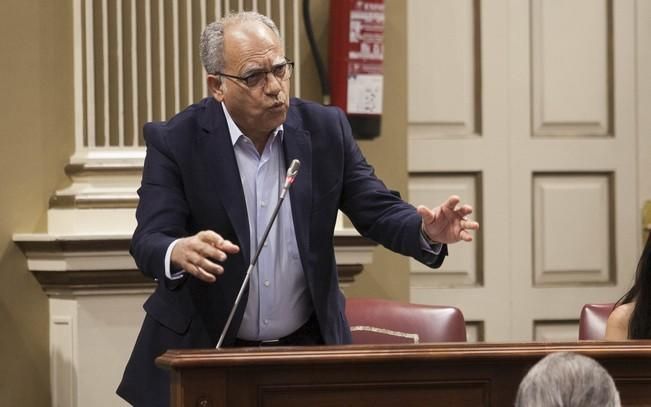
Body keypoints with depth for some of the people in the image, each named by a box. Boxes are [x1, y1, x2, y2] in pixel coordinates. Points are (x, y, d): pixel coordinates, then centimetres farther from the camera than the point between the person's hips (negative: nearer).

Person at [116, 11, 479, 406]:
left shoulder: (325, 129, -2)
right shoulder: (175, 141, -10)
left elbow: (377, 210, -2)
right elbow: (148, 242, -17)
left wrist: (427, 231, -24)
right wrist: (179, 252, -41)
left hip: (307, 347, 2)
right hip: (202, 351, -2)